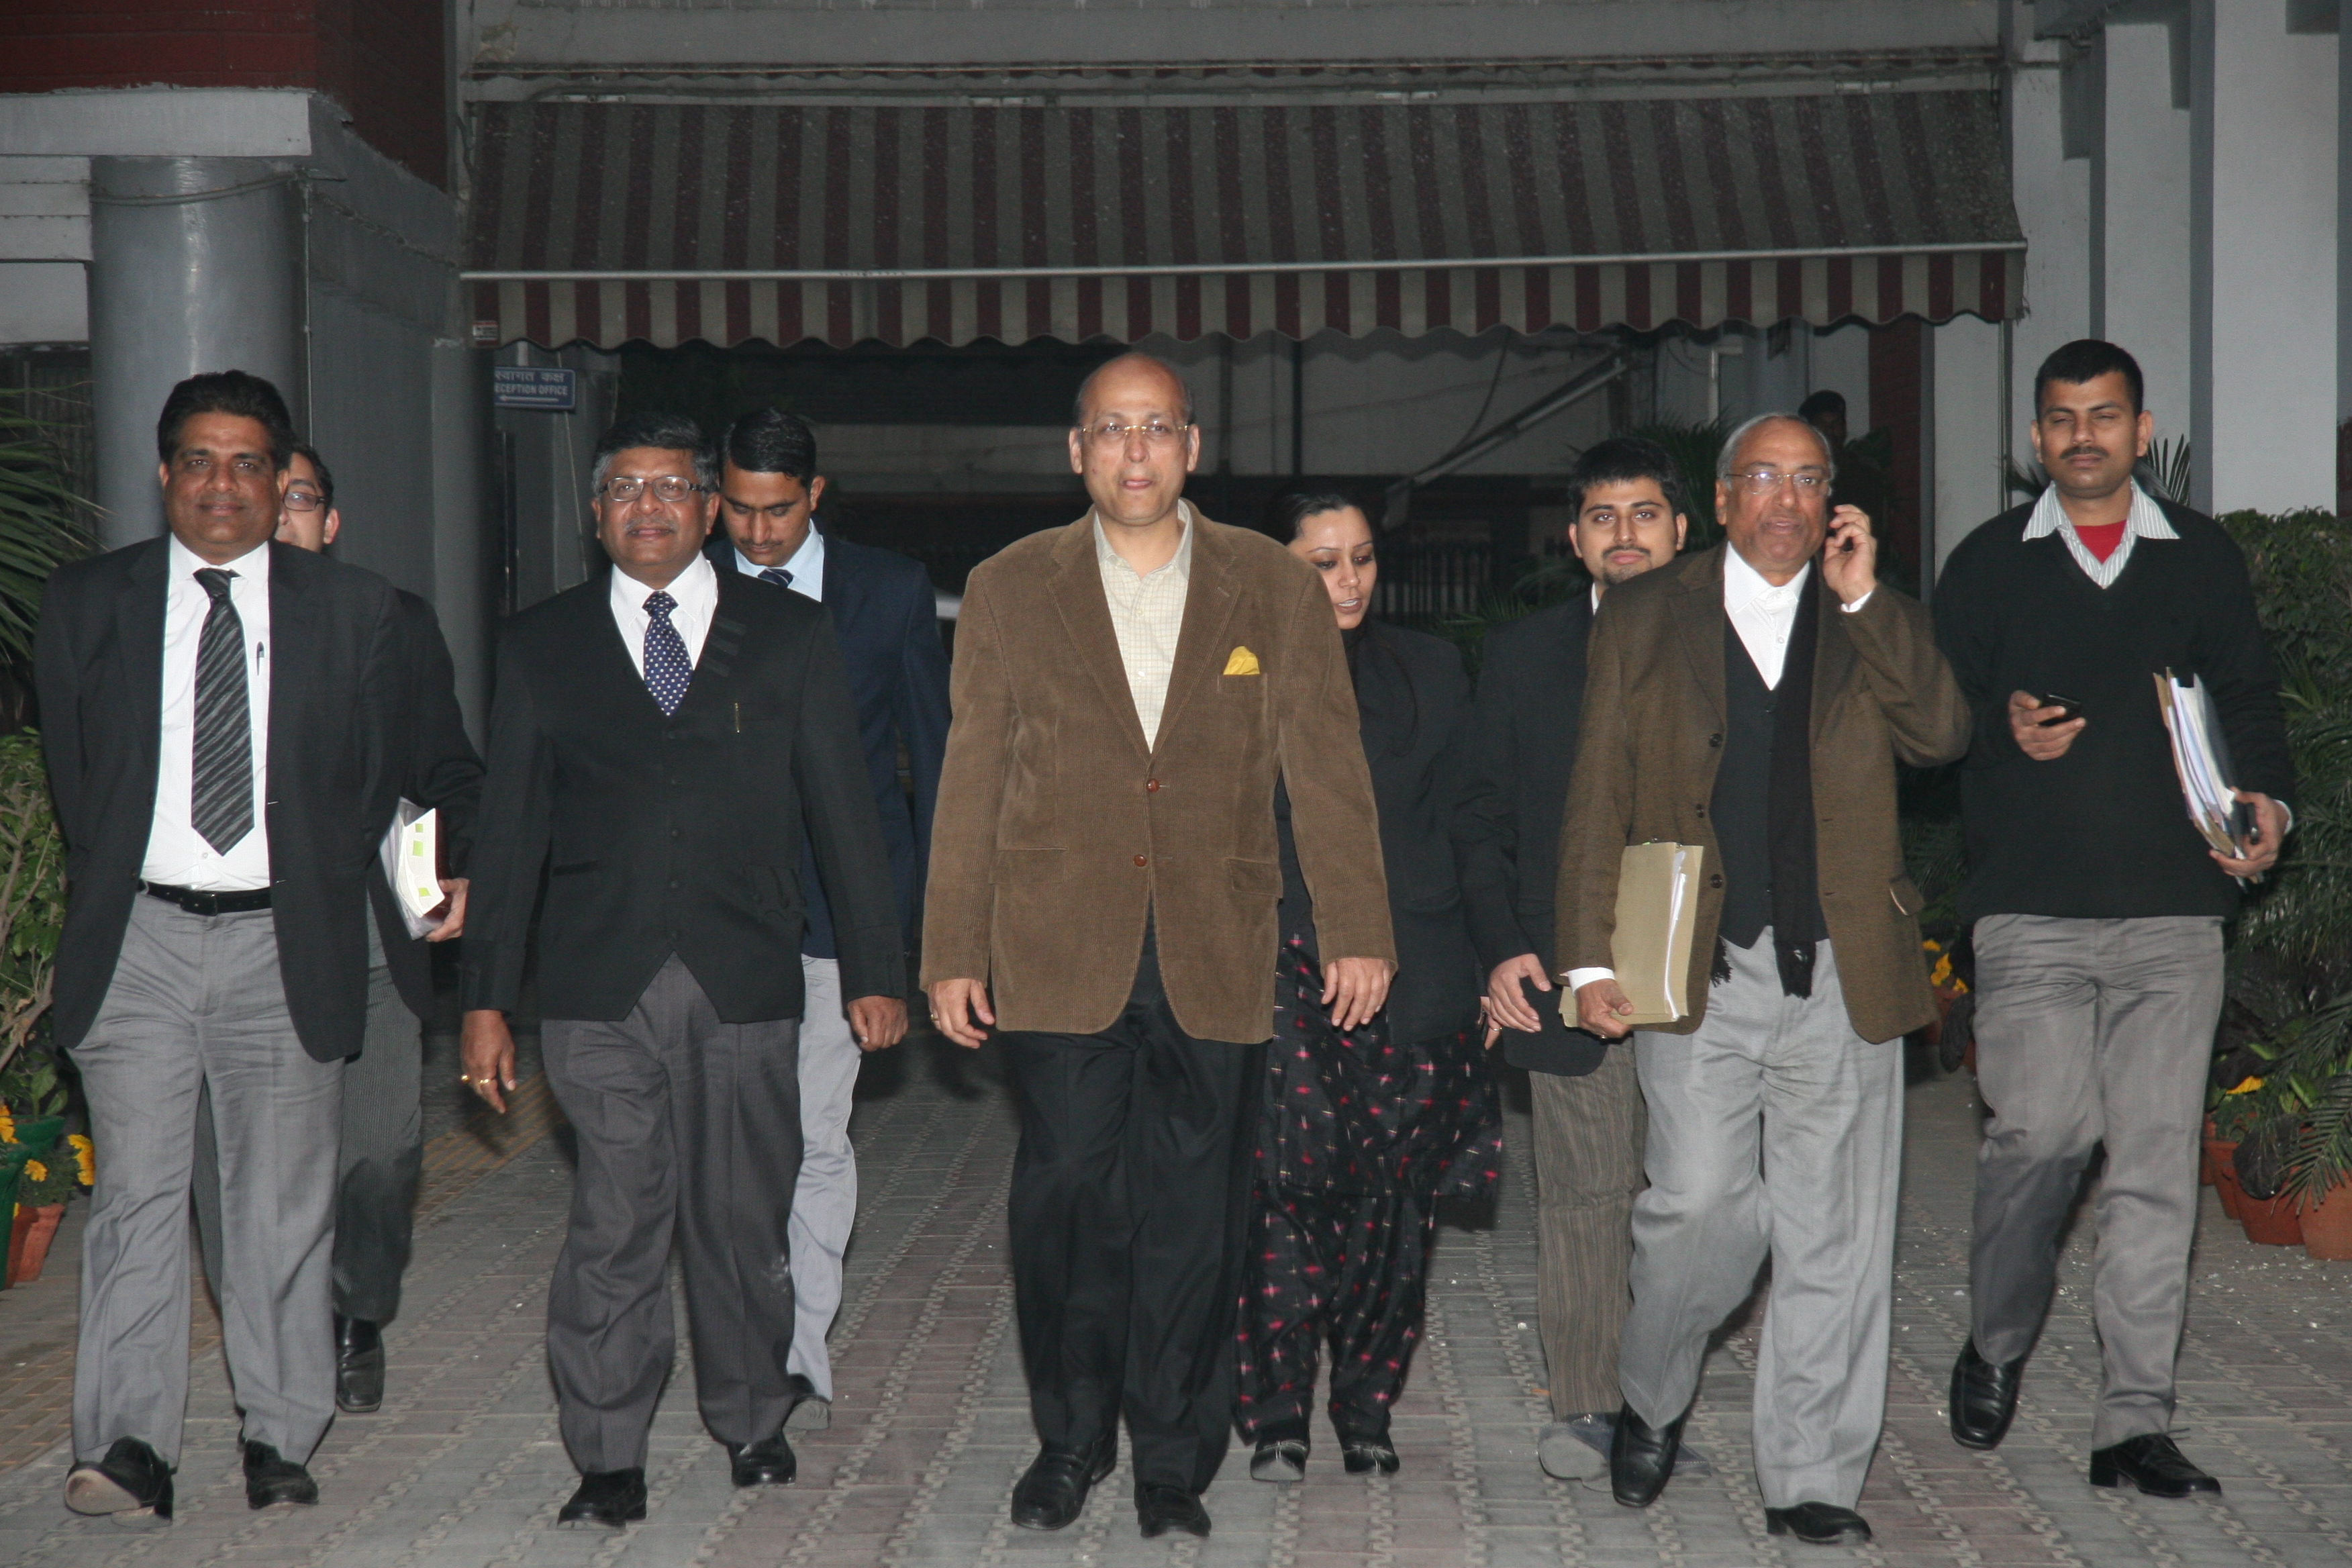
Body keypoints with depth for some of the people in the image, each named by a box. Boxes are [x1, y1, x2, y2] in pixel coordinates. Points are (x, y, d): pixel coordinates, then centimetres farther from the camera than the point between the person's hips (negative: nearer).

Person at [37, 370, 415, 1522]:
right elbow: (69, 772, 11)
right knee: (135, 1193, -4)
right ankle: (128, 1447, -2)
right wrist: (108, 894, 7)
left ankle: (280, 1442, 15)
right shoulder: (86, 603, 7)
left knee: (283, 1201, 6)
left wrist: (316, 896, 5)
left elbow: (375, 777, 10)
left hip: (286, 941, 0)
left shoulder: (355, 611, 5)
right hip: (139, 934, 0)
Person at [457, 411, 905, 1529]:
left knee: (742, 1219, 8)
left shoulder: (789, 636, 9)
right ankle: (609, 1458, 9)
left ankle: (750, 1421, 28)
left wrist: (874, 971, 5)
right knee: (614, 1227, -3)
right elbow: (509, 830, 10)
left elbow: (843, 811, 9)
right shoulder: (541, 646, 10)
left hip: (744, 985, 0)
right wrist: (486, 997, 5)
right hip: (599, 988, 0)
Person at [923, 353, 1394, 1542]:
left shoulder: (1275, 588, 7)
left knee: (1192, 1217, 5)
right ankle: (1070, 1438, 21)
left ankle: (1174, 1461, 19)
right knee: (1068, 1201, 1)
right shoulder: (1009, 589, 7)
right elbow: (971, 784, 7)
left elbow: (1324, 767, 6)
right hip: (1056, 955, 0)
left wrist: (1358, 931, 1)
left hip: (1215, 961, 0)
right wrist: (952, 953, 4)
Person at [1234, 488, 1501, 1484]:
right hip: (1276, 972, -2)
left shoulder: (1428, 672, 13)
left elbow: (1460, 823, 13)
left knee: (1392, 1198, 2)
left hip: (1406, 978, 2)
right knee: (1285, 1188, -10)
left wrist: (1486, 955, 5)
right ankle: (1277, 1415, 0)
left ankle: (1366, 1409, 16)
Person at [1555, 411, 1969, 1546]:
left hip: (1843, 974, 2)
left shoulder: (1871, 622, 13)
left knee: (1834, 1236, 3)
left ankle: (1812, 1482, 15)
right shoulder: (1644, 618, 9)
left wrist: (1864, 600, -8)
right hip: (1698, 972, -2)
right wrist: (1590, 958, -1)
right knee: (1703, 1207, -11)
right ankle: (1650, 1401, 17)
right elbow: (1598, 800, 6)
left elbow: (1941, 736, -3)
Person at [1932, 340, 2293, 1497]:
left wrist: (2265, 799, -4)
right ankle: (1995, 1344, 15)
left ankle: (2134, 1422, 6)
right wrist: (2006, 731, -10)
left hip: (2172, 904, 1)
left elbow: (2248, 698, 15)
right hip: (2030, 903, -1)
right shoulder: (1987, 565, 11)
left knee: (2158, 1157, -1)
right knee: (2042, 1128, -12)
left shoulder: (2202, 558, 13)